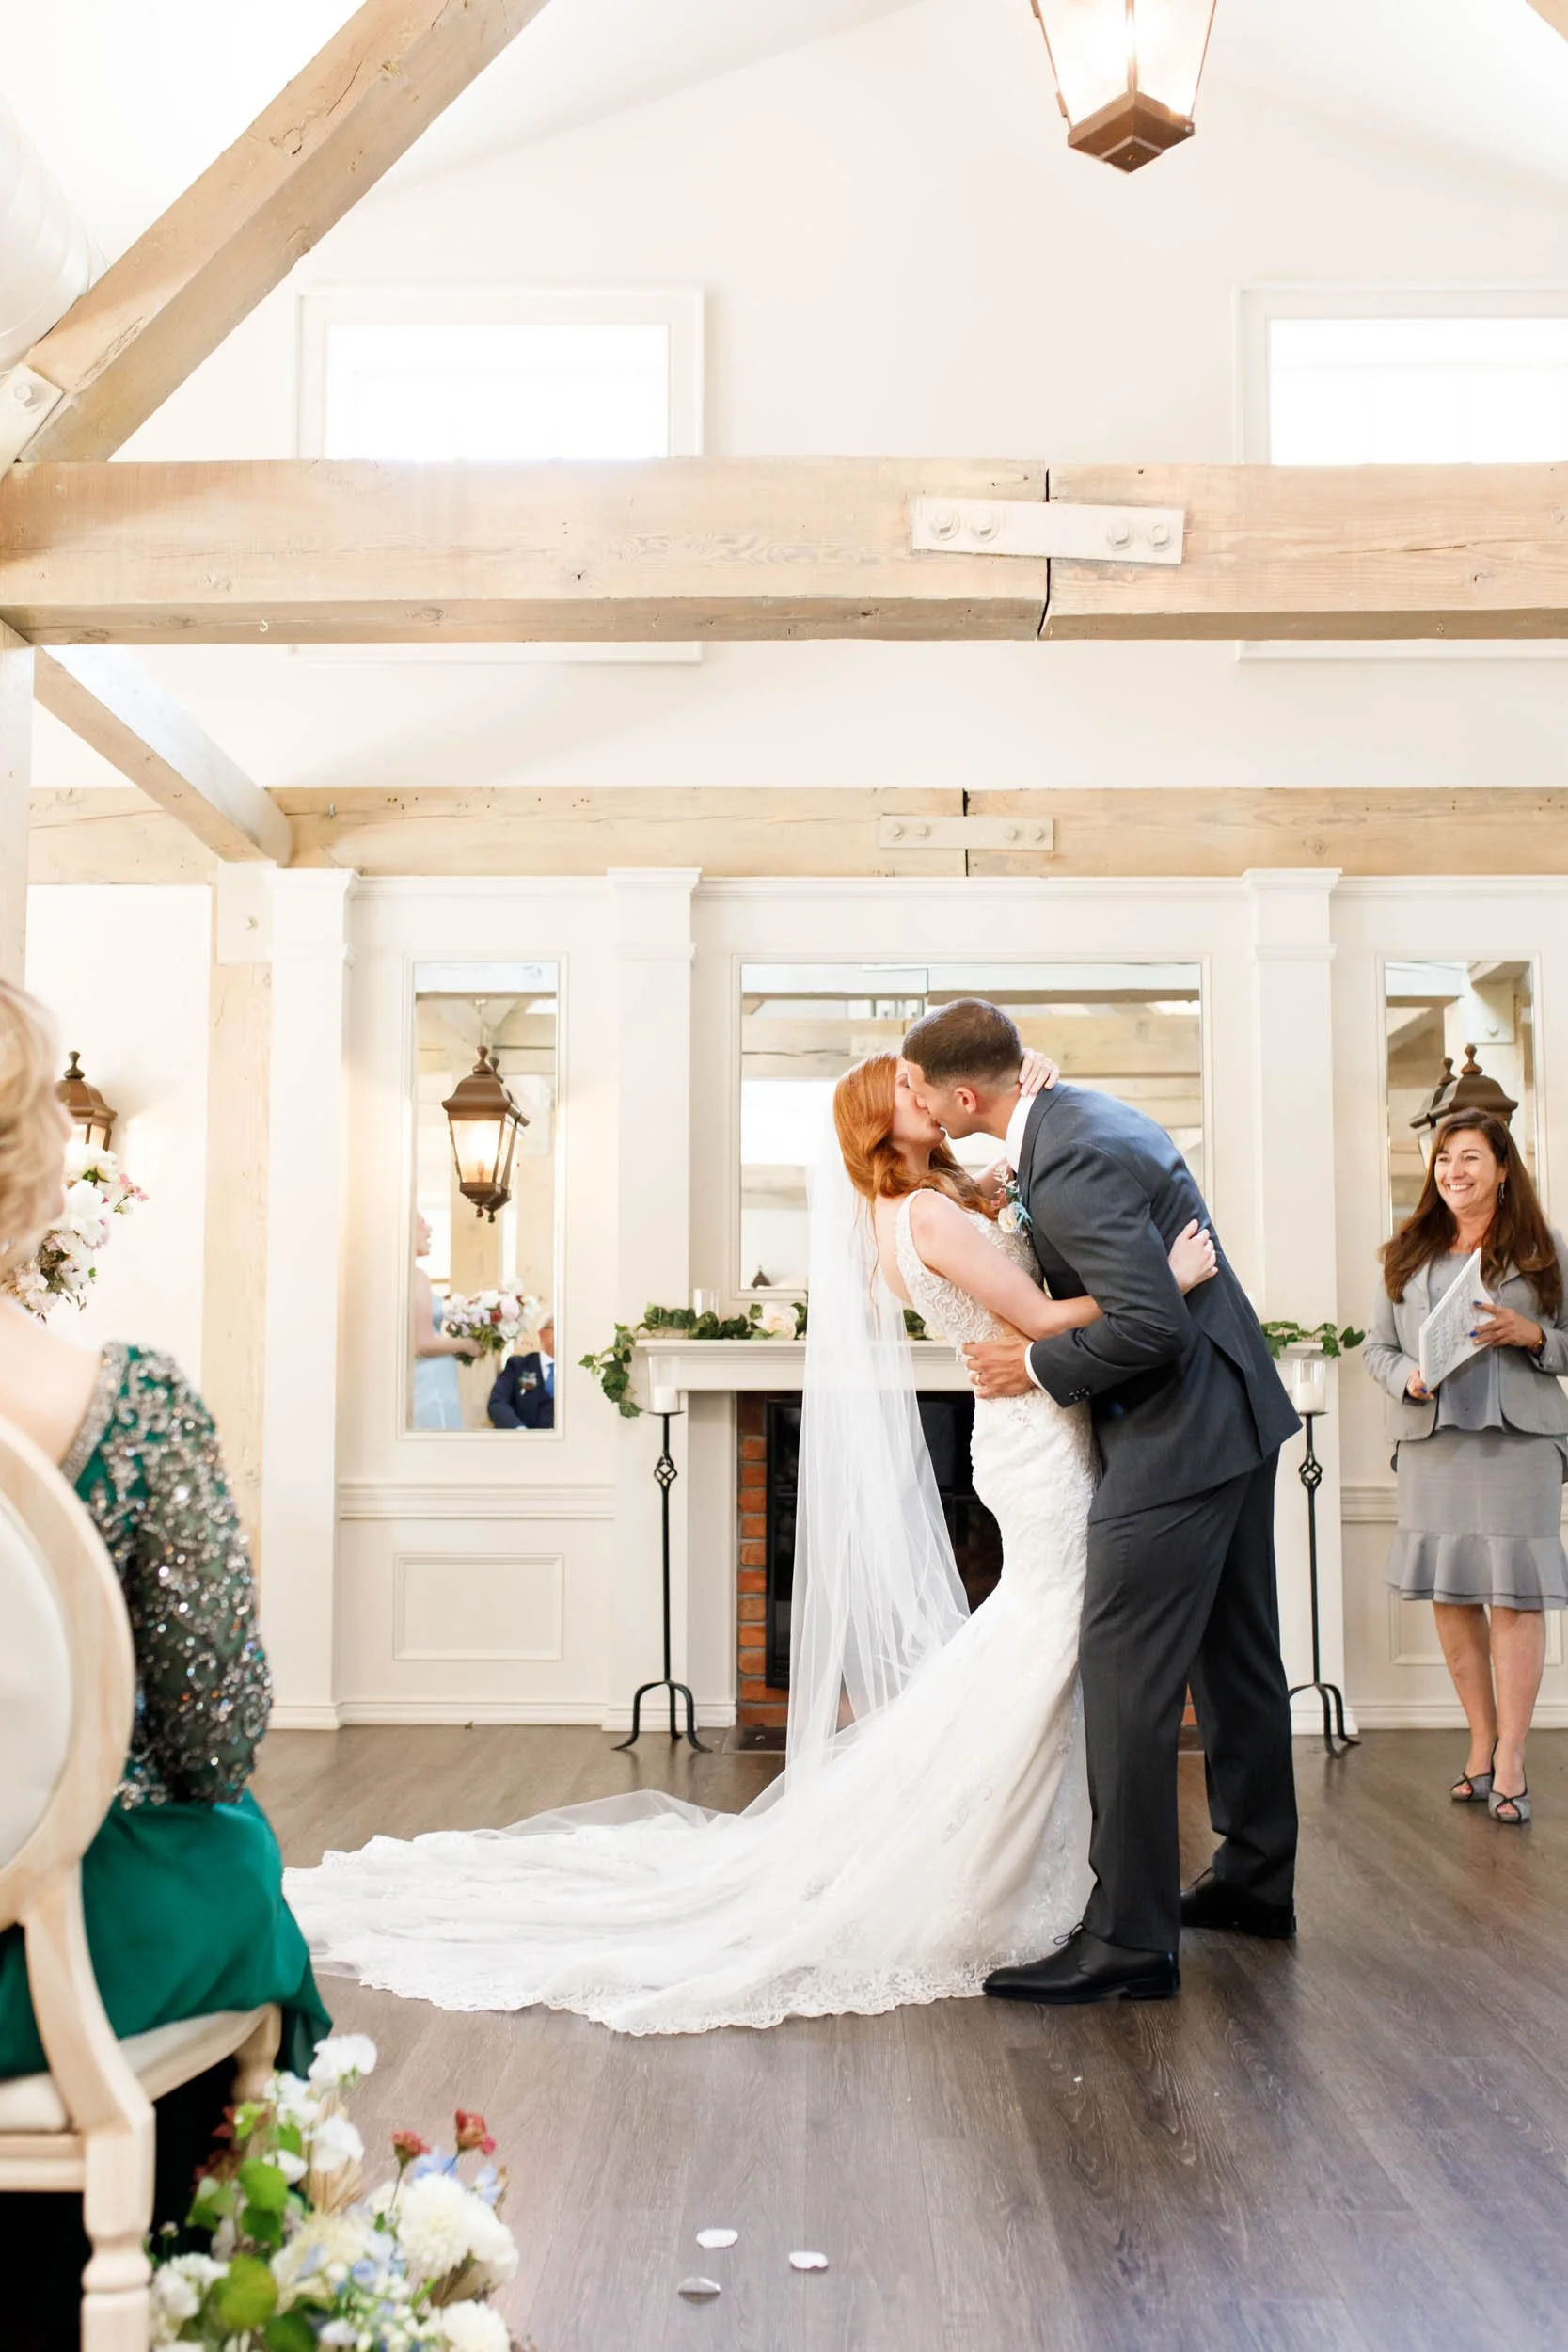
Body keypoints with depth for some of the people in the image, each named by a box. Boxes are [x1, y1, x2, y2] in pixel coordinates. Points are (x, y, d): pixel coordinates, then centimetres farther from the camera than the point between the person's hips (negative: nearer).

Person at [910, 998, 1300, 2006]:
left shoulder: (1070, 1166, -24)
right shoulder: (1081, 1110, 7)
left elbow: (1153, 1324, -28)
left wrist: (1038, 1367, -15)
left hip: (1179, 1434, -11)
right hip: (1237, 1411, 11)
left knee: (1126, 1678, -6)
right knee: (1237, 1660, 19)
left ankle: (1130, 1940, 0)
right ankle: (1257, 1878, 34)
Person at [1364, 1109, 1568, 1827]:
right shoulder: (1408, 1253, 12)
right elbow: (1377, 1346, 13)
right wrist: (1408, 1376, -7)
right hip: (1430, 1440, 3)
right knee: (1449, 1595, 6)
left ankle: (1509, 1762, 3)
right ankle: (1482, 1745, 20)